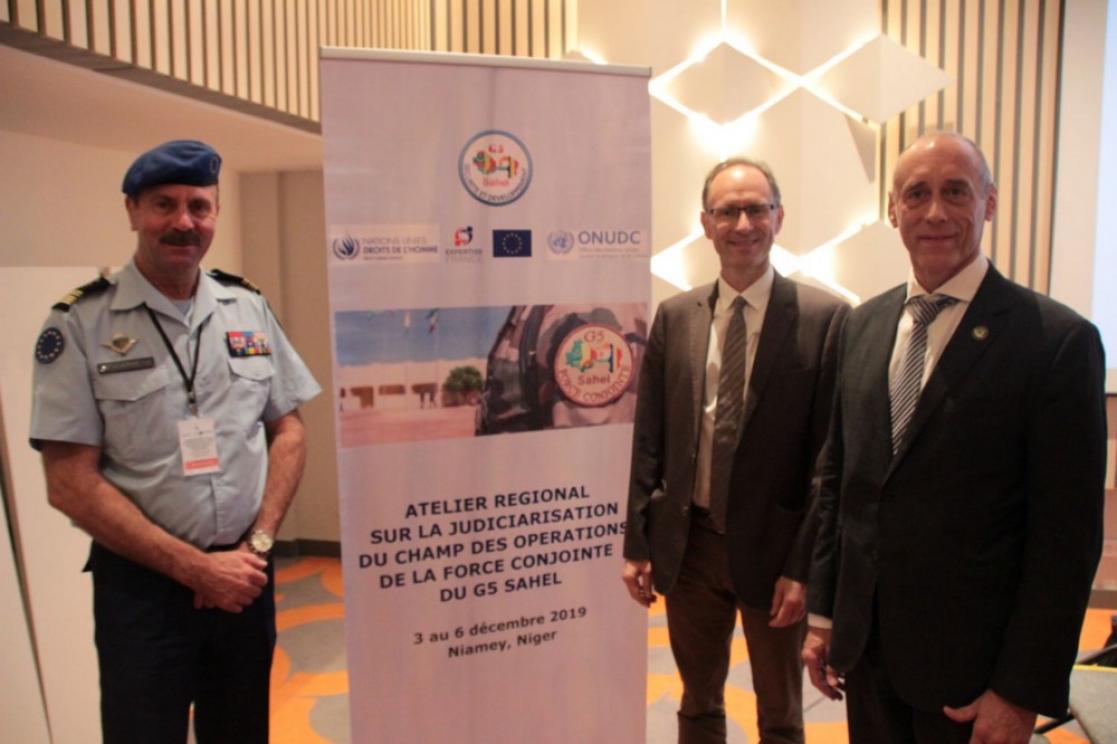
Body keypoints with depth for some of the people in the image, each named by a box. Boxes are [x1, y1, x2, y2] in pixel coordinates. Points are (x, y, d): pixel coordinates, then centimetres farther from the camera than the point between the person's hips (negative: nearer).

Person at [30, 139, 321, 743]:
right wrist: (195, 566, -13)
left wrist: (257, 544, -5)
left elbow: (287, 430, 7)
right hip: (142, 583, -3)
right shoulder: (81, 324, -8)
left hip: (245, 575, 4)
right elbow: (71, 483, -10)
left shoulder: (249, 309, 3)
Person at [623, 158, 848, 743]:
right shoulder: (675, 316, 1)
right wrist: (637, 543, 3)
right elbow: (648, 439, 4)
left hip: (773, 547, -2)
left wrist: (804, 566, -11)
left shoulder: (824, 317, -10)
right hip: (688, 542, 3)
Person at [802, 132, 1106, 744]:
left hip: (969, 661, -4)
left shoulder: (1057, 340, -12)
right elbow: (836, 478, 7)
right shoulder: (861, 326, 4)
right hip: (864, 646, 5)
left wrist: (1025, 692, -11)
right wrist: (822, 612, 8)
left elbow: (1067, 536, -12)